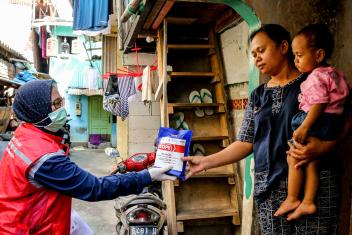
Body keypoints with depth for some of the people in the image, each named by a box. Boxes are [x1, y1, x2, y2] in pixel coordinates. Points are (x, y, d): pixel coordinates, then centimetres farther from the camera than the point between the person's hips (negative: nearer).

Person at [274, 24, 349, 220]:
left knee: (293, 159, 0)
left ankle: (292, 199, 8)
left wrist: (304, 127, -25)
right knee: (311, 163, 11)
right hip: (331, 124, 10)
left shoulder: (316, 77, -16)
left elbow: (319, 105, -23)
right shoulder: (334, 73, 14)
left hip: (315, 123, -10)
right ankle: (308, 202, 13)